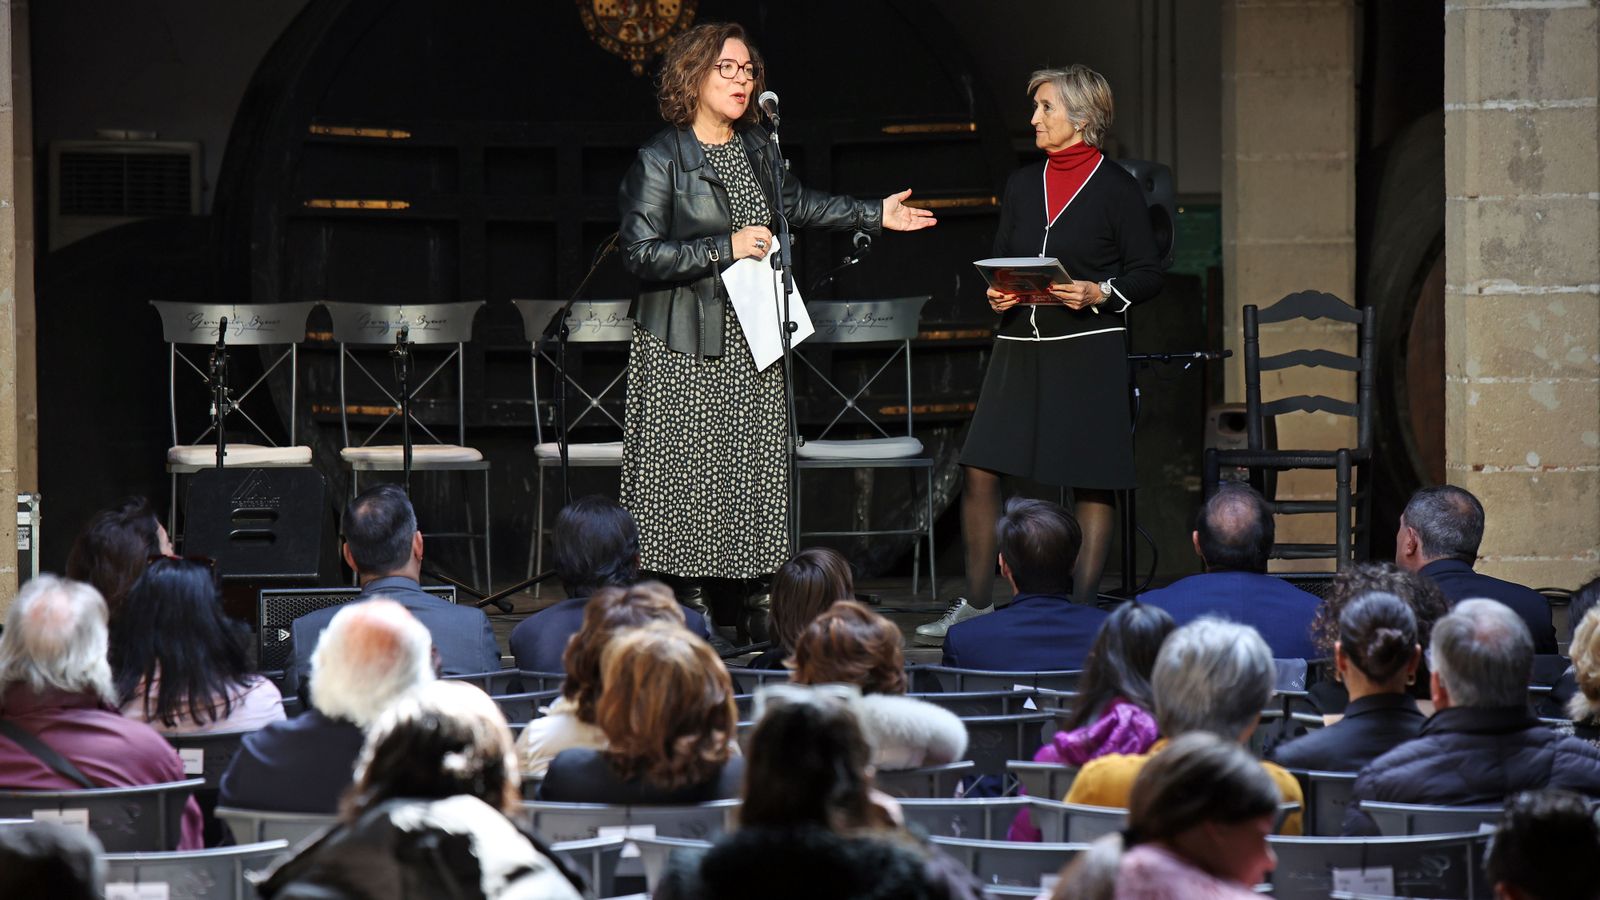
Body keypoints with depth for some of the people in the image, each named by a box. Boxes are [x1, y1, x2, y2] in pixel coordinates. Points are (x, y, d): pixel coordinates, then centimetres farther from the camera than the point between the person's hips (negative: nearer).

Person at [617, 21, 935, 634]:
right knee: (685, 475, -7)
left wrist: (875, 215, 32)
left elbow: (793, 204, 30)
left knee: (751, 474, 3)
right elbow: (640, 254, -15)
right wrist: (727, 248, -17)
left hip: (750, 343, 6)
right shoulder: (662, 159, -9)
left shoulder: (756, 148, 11)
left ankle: (733, 616, 7)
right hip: (685, 354, -6)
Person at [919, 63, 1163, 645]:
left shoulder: (1115, 188, -3)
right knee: (979, 469, -2)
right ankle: (976, 603, 9)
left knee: (1089, 483, -1)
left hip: (1087, 351, -5)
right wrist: (997, 295, -2)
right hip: (1019, 349, 5)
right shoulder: (1022, 186, 12)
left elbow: (1148, 275, -1)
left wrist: (1098, 293, -17)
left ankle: (1081, 611, 6)